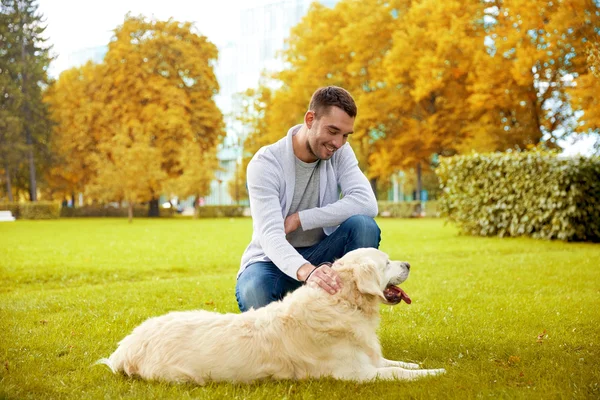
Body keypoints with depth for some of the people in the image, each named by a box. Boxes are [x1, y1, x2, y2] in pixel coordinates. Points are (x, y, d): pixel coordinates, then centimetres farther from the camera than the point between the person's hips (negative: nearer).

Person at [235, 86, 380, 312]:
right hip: (274, 259, -3)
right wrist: (306, 270, -53)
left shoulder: (340, 153, -7)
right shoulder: (265, 164, -19)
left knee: (363, 225, -26)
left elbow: (367, 203, -23)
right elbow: (270, 235, -32)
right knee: (252, 292, -38)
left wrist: (299, 219, -26)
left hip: (320, 255, 3)